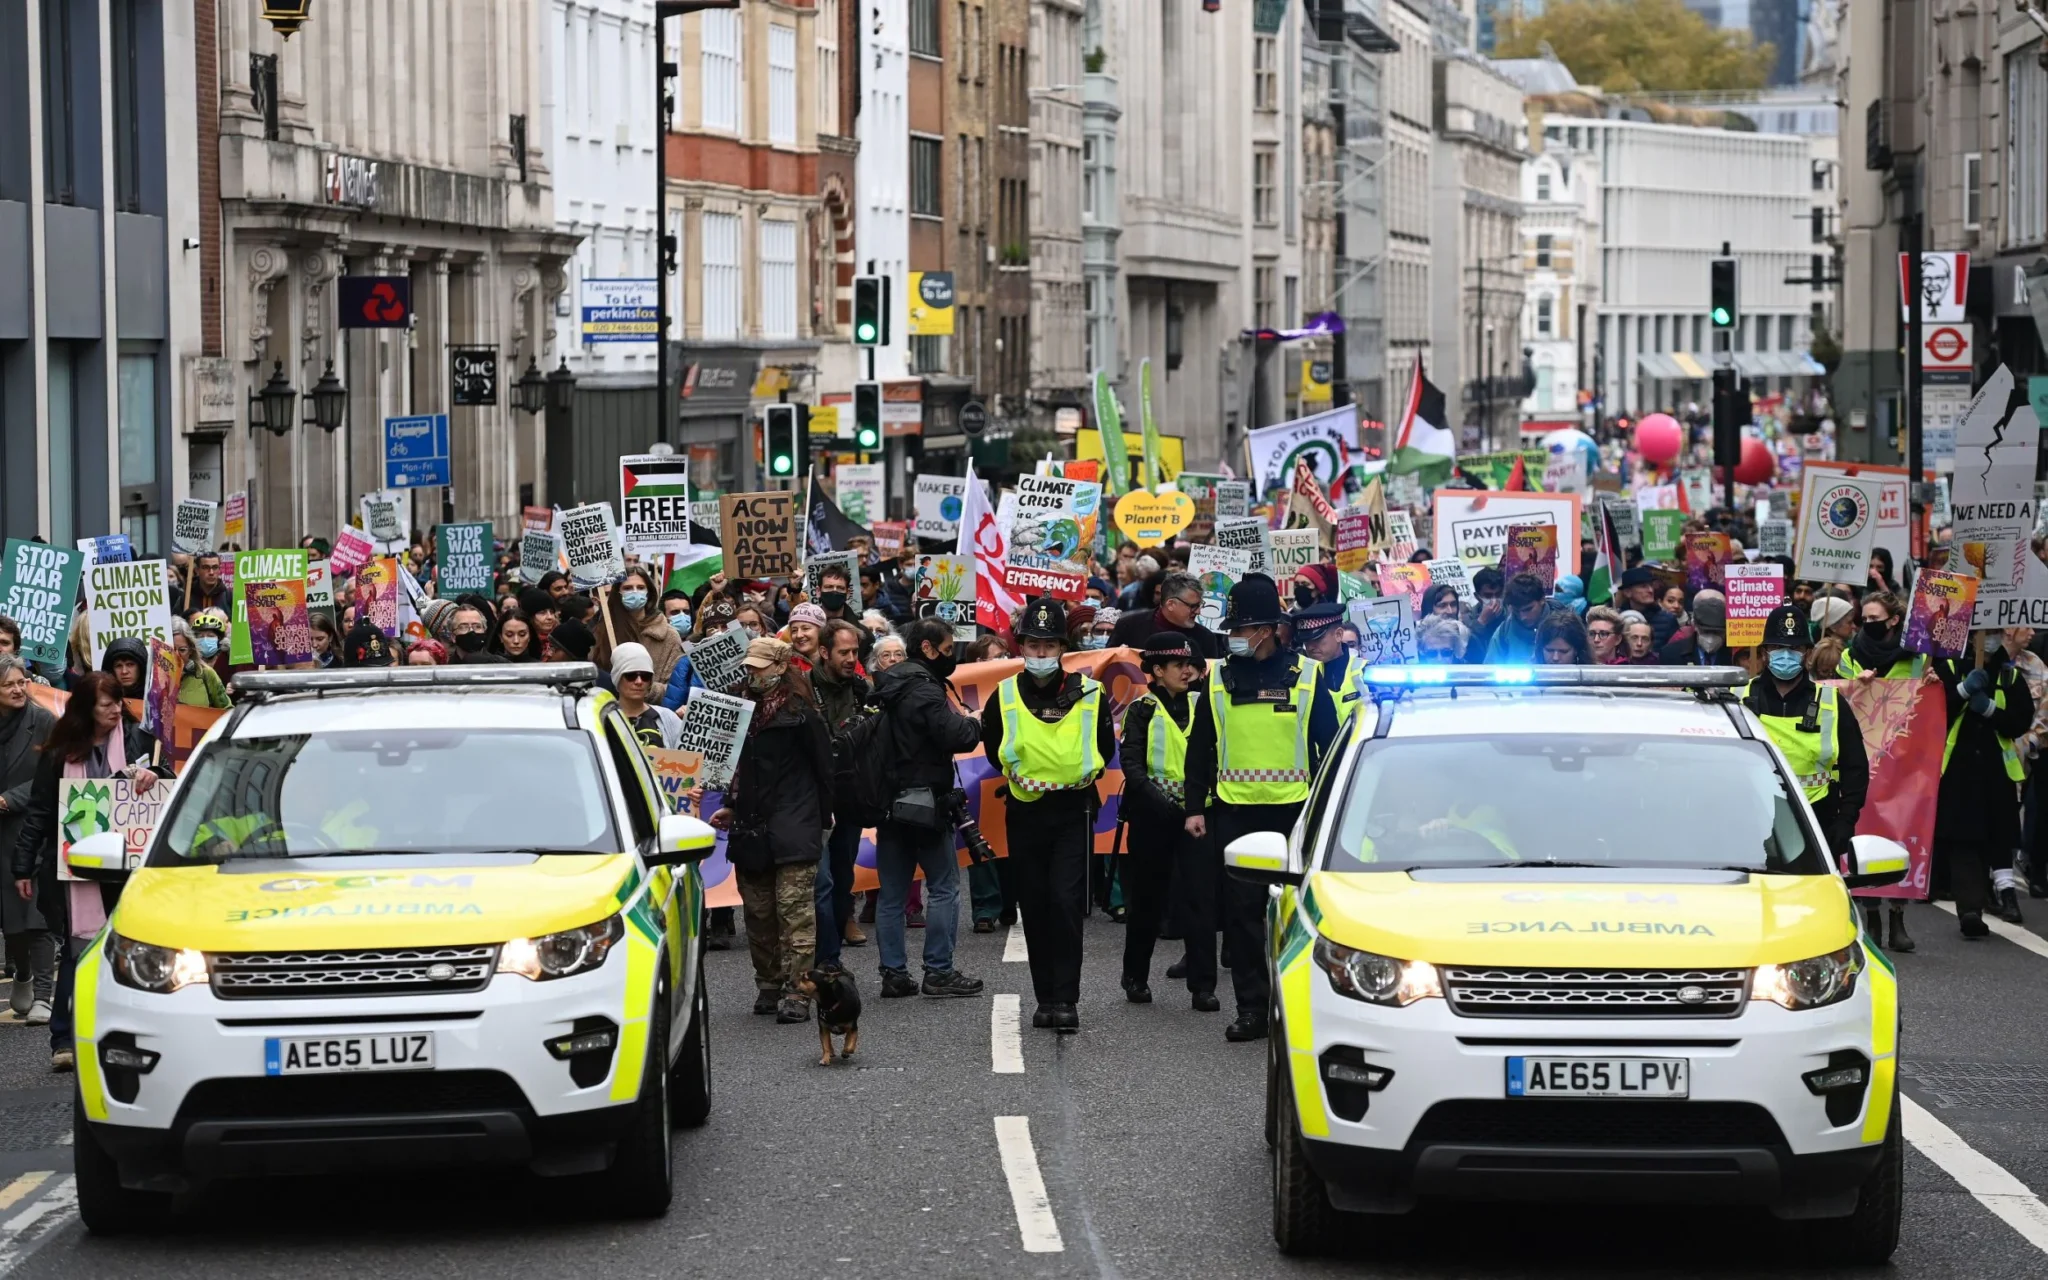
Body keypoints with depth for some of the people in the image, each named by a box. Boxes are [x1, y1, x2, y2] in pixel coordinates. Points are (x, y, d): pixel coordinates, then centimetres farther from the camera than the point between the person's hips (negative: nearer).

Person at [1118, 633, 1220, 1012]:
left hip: (1195, 814, 2)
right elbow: (1132, 765, -6)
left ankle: (1203, 985, -8)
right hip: (1153, 816, -2)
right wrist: (1160, 802, -19)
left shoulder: (1201, 705, 11)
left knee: (1200, 898, -7)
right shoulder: (1142, 711, 2)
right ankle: (1135, 977, 21)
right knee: (1147, 899, 7)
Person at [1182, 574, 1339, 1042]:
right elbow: (1200, 748, 12)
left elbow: (1329, 744, 5)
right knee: (1242, 910, 0)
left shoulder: (1306, 675, 1)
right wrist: (1195, 807, 6)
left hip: (1294, 809, -2)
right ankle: (1252, 1008, 5)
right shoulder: (1220, 678, 6)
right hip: (1235, 811, 2)